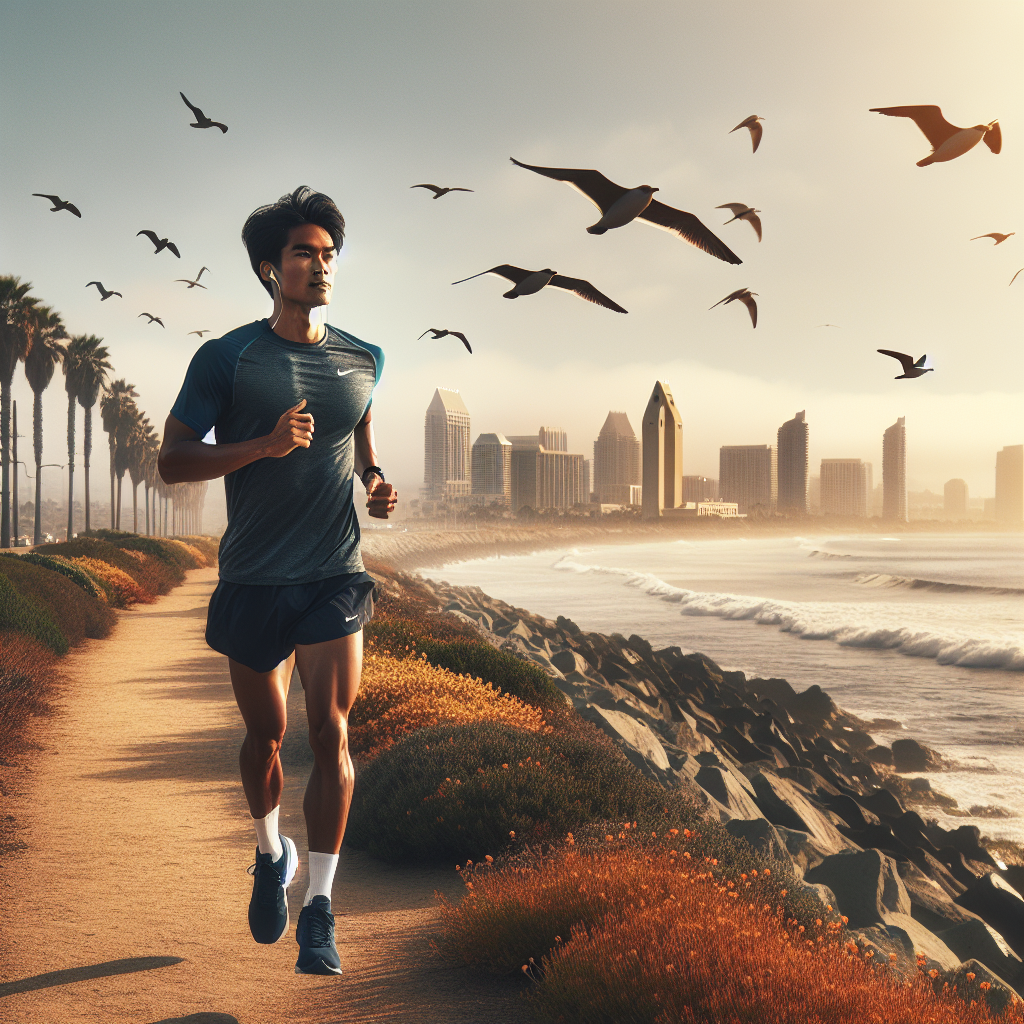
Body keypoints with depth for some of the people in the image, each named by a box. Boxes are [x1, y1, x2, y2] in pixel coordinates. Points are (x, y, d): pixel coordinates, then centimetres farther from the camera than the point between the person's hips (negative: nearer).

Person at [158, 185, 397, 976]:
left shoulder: (362, 360, 6)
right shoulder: (228, 359, -5)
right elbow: (172, 460, -6)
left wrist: (377, 481, 5)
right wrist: (264, 444, -21)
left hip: (336, 576, 1)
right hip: (253, 580, -1)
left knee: (331, 733, -9)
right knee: (267, 734, 12)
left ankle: (320, 911, -2)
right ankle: (271, 855, 40)